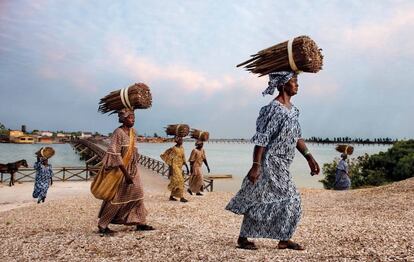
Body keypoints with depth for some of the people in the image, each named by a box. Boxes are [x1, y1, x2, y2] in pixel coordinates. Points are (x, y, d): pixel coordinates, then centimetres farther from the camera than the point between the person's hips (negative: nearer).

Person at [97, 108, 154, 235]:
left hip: (133, 169, 8)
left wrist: (134, 170, 14)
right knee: (116, 198, -1)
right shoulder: (118, 133, -17)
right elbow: (115, 155, -22)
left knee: (138, 194, 8)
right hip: (120, 169, -8)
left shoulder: (133, 132, 6)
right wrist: (126, 174, -22)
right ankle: (102, 225, 13)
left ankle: (140, 223, 18)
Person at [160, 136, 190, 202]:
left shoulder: (182, 148, 10)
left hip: (179, 167, 8)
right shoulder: (173, 149, -13)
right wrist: (170, 169, -16)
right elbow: (170, 159, -13)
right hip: (175, 167, -8)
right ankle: (181, 197, -8)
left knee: (175, 182, 12)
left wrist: (186, 167, 14)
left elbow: (183, 159, 16)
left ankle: (171, 196, 22)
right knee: (179, 181, -12)